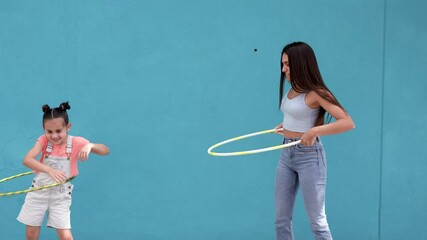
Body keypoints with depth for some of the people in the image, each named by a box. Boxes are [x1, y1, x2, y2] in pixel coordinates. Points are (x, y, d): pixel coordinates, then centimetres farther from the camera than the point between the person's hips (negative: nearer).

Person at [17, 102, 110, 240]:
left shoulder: (76, 142, -13)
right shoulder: (44, 140, -13)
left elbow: (106, 151, -18)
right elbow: (27, 160, -29)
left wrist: (90, 145, -40)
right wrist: (49, 170, -46)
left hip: (61, 196, -1)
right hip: (38, 192, 1)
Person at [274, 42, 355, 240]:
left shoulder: (315, 93, -16)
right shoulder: (292, 90, 6)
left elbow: (348, 122, -24)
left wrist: (314, 132, -30)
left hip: (308, 156, -8)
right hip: (286, 154, 8)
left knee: (317, 220, 1)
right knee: (282, 218, 12)